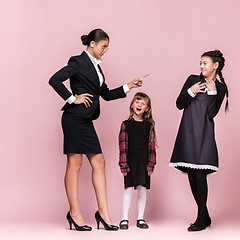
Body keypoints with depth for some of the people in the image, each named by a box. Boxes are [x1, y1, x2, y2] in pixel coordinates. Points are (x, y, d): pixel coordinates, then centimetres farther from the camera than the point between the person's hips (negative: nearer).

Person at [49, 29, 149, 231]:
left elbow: (106, 94, 24)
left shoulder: (95, 66, 20)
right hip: (75, 118, -9)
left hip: (86, 121, 9)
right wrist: (72, 98, -12)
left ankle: (103, 212, 7)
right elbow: (55, 80, -16)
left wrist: (129, 86, 17)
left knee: (99, 162, 4)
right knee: (75, 163, -4)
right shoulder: (79, 62, -6)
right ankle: (74, 213, 3)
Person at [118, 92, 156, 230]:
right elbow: (123, 147, -2)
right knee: (128, 189, -1)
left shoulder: (149, 125, 6)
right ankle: (125, 219, 8)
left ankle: (141, 219, 15)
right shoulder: (126, 125, 1)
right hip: (130, 161, -2)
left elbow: (151, 146, 5)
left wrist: (151, 164, -2)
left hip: (144, 162, 2)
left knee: (142, 189, 5)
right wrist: (123, 165, -8)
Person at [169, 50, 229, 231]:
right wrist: (191, 92, -6)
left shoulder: (220, 88, 5)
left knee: (200, 175, -12)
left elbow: (211, 113, -5)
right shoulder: (193, 80, 12)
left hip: (204, 134, -4)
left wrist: (213, 92, -9)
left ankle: (201, 219, -4)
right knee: (191, 176, 4)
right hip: (188, 132, 4)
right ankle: (205, 217, 16)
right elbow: (180, 104, 8)